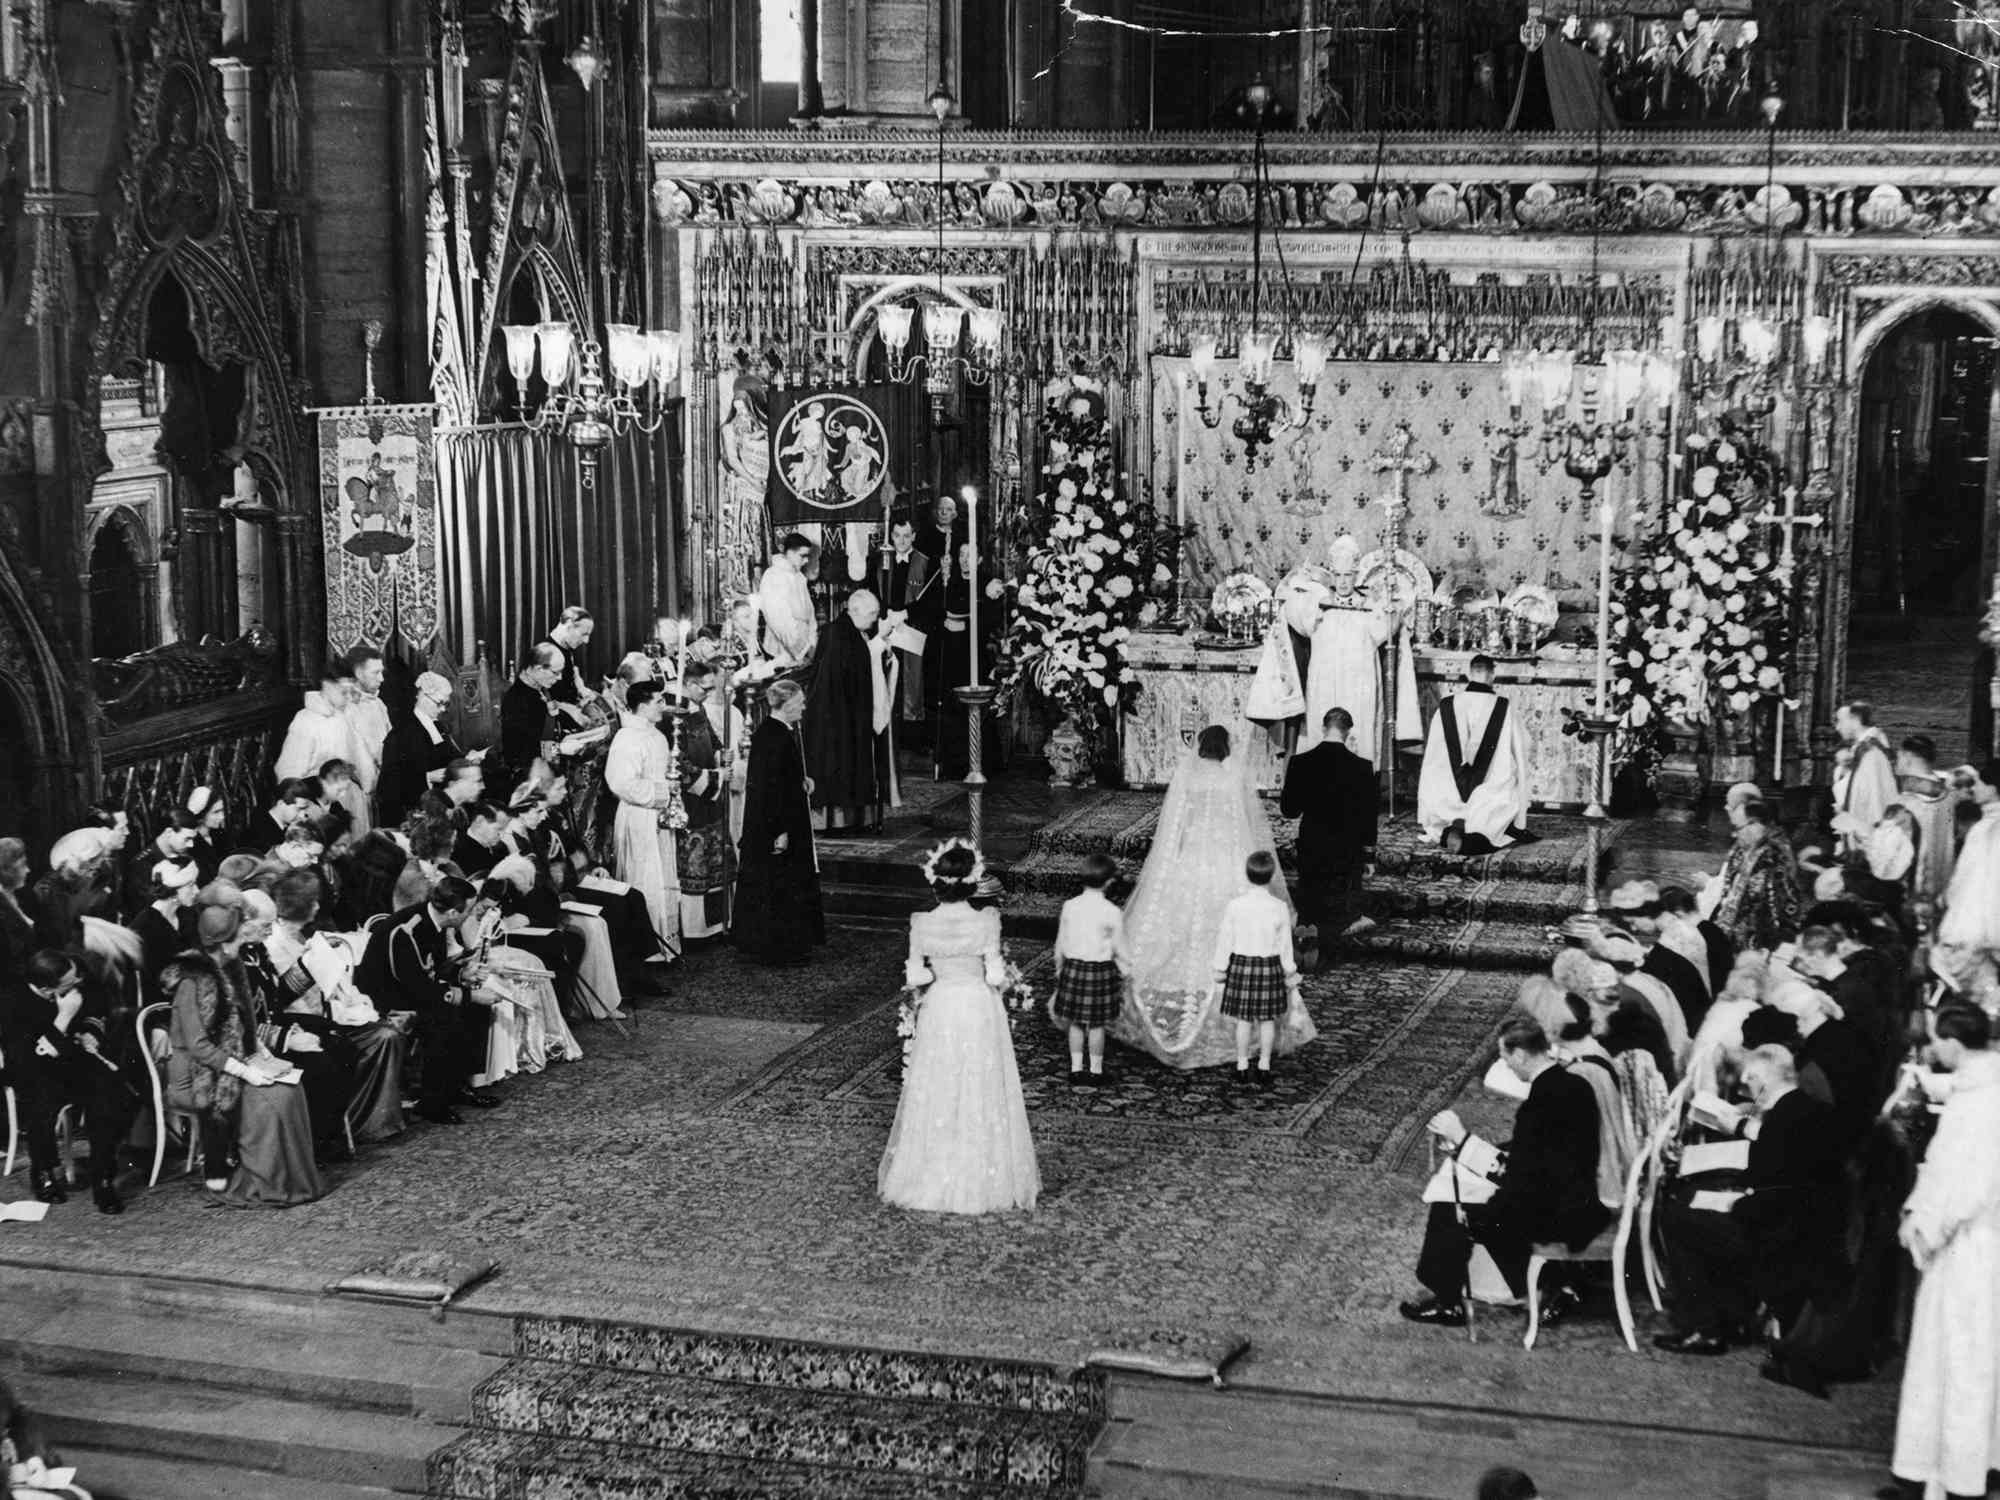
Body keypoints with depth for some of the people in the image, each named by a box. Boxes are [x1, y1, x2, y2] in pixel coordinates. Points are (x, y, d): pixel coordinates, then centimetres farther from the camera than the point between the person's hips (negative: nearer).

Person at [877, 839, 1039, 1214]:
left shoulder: (922, 923, -11)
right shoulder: (986, 921, -16)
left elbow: (915, 976, -6)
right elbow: (995, 975, -13)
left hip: (939, 1008, 1)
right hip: (980, 1008, -1)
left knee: (936, 1095, 14)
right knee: (981, 1095, 10)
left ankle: (931, 1177, 22)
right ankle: (982, 1178, 18)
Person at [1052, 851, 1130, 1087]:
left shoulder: (1069, 906, -4)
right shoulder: (1112, 912, -13)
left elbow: (1060, 944, 5)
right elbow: (1120, 950, -6)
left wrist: (1059, 969, 18)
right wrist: (1125, 978, 7)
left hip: (1073, 968, 3)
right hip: (1101, 969, -3)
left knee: (1075, 1023, 14)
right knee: (1097, 1025, 9)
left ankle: (1076, 1070, 18)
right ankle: (1095, 1072, 19)